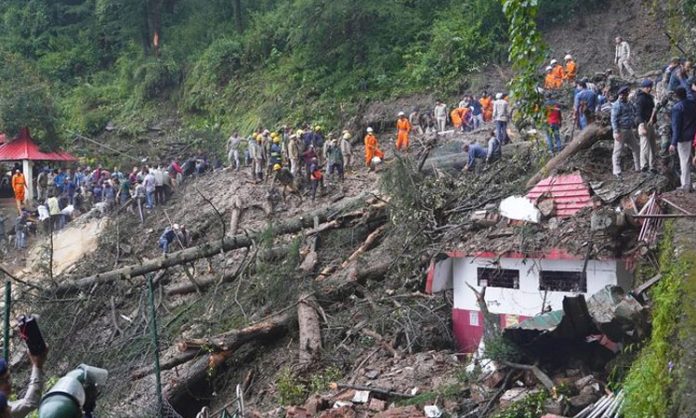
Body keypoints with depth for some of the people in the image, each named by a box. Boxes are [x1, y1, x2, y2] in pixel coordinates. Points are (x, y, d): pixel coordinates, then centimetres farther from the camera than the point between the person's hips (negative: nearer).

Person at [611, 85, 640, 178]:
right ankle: (617, 172, -1)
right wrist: (616, 132, -22)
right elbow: (614, 119, -17)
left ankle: (638, 168, 22)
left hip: (629, 130, 9)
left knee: (636, 148, 12)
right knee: (618, 151, -4)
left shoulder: (628, 104, 16)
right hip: (621, 131, -9)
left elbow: (633, 115, 29)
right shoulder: (617, 105, -12)